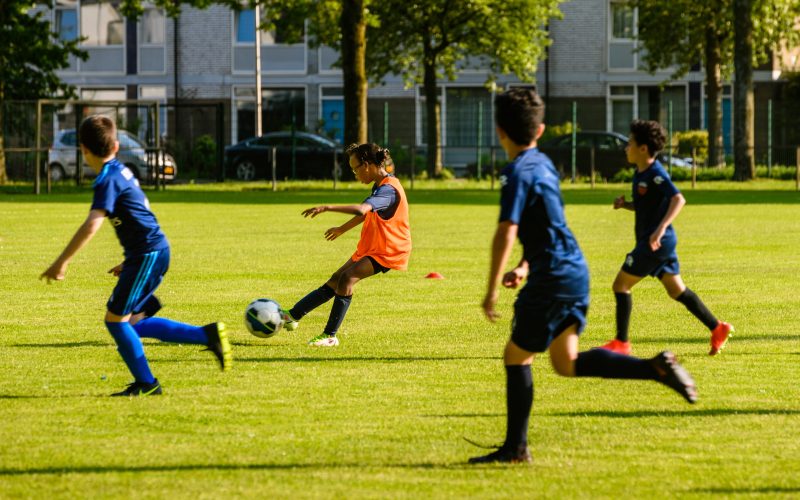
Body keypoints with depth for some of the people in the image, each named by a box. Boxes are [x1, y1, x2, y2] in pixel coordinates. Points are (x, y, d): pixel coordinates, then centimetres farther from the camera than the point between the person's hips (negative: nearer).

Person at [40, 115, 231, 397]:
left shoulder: (108, 180, -15)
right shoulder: (121, 171, 16)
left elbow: (91, 226, -27)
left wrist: (62, 262, -27)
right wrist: (129, 262, 29)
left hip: (147, 254, -9)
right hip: (153, 251, 9)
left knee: (116, 318, -5)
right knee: (133, 322, 13)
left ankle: (146, 383, 1)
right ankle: (208, 335, 13)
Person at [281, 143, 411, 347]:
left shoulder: (388, 189, -23)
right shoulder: (381, 186, 10)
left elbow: (361, 210, -40)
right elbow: (366, 213, 28)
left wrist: (327, 207, -41)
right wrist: (342, 229, 41)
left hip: (388, 250, -10)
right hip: (371, 246, 10)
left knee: (347, 277, -25)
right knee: (335, 281, 11)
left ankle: (330, 336, -24)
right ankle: (292, 316, 17)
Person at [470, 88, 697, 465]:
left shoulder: (518, 172, -14)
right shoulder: (543, 163, 14)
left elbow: (506, 233, -21)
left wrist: (492, 290, -17)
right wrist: (525, 266, 21)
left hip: (552, 279, -9)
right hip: (575, 271, 9)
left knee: (517, 357, 4)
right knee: (567, 363, 11)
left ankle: (515, 447, 10)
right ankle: (657, 368, -1)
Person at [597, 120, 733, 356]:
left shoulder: (655, 174, -16)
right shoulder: (640, 173, 13)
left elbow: (678, 199, -28)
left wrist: (661, 227, -38)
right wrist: (625, 204, 5)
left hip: (656, 242, -10)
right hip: (661, 243, 10)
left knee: (621, 285, -5)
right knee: (676, 290, 13)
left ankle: (621, 343, -1)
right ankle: (717, 329, 13)